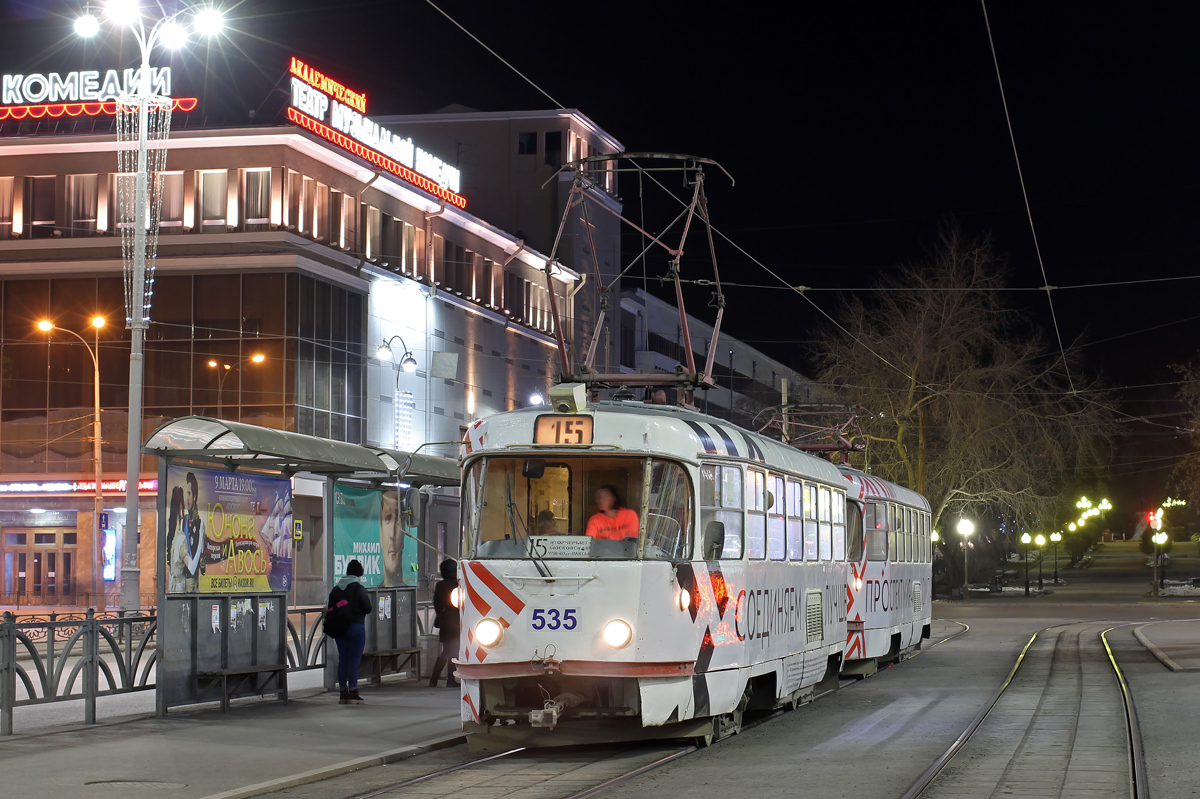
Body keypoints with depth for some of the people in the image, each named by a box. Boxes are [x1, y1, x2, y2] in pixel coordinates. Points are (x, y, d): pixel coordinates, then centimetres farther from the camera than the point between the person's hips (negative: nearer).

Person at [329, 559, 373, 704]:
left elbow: (330, 610, 6)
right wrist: (367, 599, 8)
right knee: (354, 659, -3)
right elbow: (368, 609, -11)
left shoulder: (336, 590, 6)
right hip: (356, 627, -5)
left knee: (342, 659, 10)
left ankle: (343, 692, 12)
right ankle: (353, 693, -5)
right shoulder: (359, 589, -10)